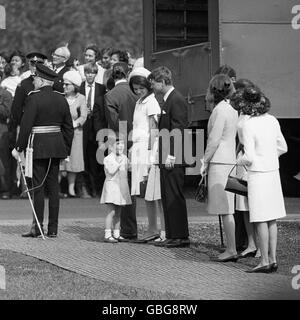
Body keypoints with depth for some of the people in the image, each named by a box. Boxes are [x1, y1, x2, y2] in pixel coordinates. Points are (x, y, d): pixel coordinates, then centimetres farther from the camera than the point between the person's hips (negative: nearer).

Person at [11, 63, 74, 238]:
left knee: (38, 187, -3)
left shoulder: (34, 98, -11)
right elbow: (69, 128, 12)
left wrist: (19, 148, -7)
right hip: (57, 144, 6)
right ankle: (53, 228, 8)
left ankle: (38, 227, -4)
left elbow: (26, 125, -13)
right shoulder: (61, 99, 8)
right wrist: (66, 150, 20)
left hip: (39, 145, -6)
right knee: (53, 186, 8)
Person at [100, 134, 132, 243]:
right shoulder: (108, 159, -8)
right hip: (111, 186, -6)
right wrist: (119, 162, -19)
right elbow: (111, 171, -20)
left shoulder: (125, 158, 11)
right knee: (111, 212, -10)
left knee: (118, 213, 10)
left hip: (122, 188, 6)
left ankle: (116, 234, 15)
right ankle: (108, 235, -9)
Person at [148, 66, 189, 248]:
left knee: (175, 197, -7)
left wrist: (171, 155, -20)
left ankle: (181, 237, -4)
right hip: (167, 159, 10)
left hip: (174, 160, -10)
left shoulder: (177, 100, -13)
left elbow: (179, 130, -18)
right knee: (168, 197, 11)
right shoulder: (168, 100, 18)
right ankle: (172, 236, 15)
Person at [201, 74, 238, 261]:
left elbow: (214, 140, -16)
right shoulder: (232, 110, 13)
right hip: (230, 160, 9)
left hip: (219, 163, -9)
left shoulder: (220, 110, -13)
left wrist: (205, 162, -8)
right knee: (227, 208, 11)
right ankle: (231, 248, 11)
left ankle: (231, 250, -8)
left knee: (225, 209, -8)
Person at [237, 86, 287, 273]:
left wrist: (239, 161, 3)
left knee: (261, 220, -2)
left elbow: (249, 157, -17)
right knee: (272, 219, 12)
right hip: (273, 172, 6)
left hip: (258, 175, -6)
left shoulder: (248, 126, -15)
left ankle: (265, 261, 0)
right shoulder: (272, 121, 4)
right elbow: (283, 147, 13)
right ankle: (273, 259, 15)